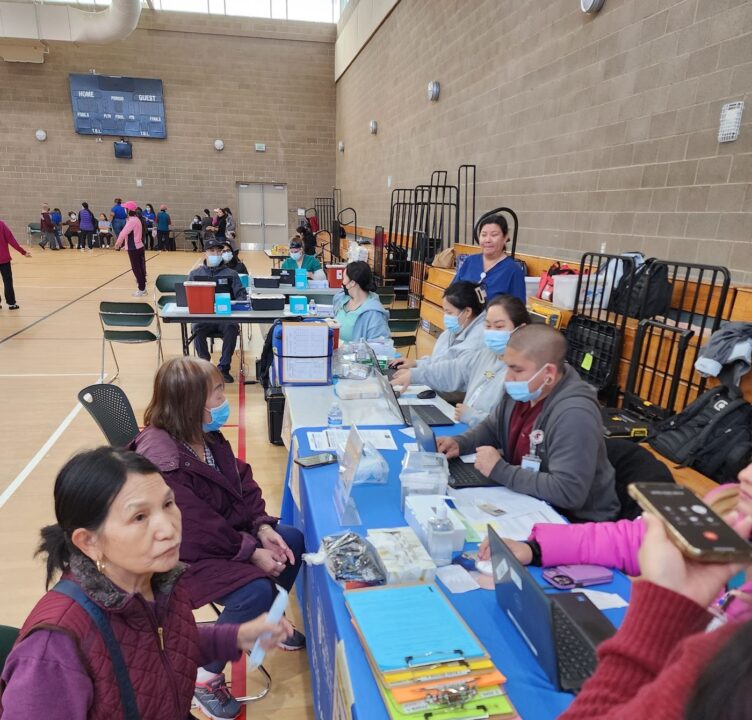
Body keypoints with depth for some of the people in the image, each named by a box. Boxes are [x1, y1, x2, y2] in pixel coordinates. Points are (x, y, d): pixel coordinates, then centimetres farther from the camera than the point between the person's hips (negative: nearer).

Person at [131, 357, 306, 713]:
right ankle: (203, 674, 0)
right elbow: (200, 530, -28)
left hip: (225, 534, 9)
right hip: (185, 554, -9)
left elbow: (241, 482, 0)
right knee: (255, 590, -25)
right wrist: (251, 551, -22)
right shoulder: (161, 462, -30)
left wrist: (263, 528, -12)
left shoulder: (208, 436, -4)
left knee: (292, 540, 4)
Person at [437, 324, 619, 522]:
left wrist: (500, 471, -28)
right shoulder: (521, 391, -3)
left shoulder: (573, 415, -29)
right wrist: (460, 443, -3)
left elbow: (568, 492, -35)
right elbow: (493, 428, 15)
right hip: (530, 501, 7)